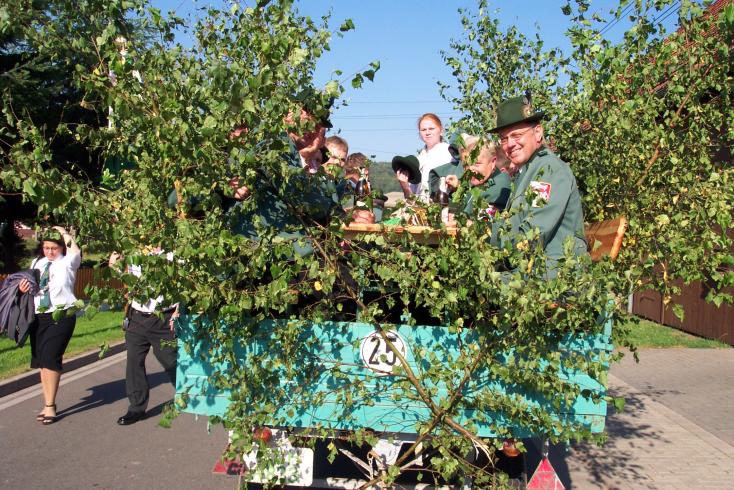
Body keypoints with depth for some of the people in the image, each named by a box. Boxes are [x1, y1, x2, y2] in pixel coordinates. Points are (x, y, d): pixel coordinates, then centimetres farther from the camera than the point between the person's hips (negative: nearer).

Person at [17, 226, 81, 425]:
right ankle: (48, 403, 24)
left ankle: (50, 405, 3)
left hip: (61, 315, -6)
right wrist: (23, 287, 1)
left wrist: (64, 232, -7)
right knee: (41, 360, 11)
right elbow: (29, 285, 24)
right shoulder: (37, 263, 15)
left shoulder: (67, 262, 0)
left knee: (50, 359, -10)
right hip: (38, 316, 6)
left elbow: (76, 252, -20)